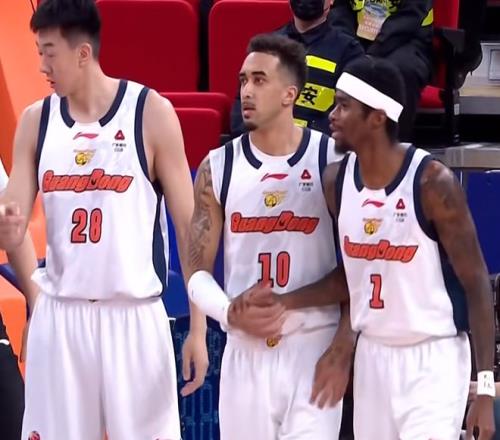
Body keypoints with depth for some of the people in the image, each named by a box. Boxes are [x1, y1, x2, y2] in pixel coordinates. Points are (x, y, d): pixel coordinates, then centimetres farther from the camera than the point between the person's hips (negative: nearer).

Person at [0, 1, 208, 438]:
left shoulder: (151, 112, -5)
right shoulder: (36, 120, 5)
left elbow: (189, 224, -3)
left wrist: (199, 325, -6)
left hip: (134, 316, -3)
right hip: (59, 315, 3)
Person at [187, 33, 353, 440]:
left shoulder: (333, 162, -2)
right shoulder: (218, 168, 4)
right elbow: (196, 271, 6)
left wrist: (344, 349, -7)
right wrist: (229, 313, -13)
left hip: (314, 348, -2)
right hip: (245, 351, 3)